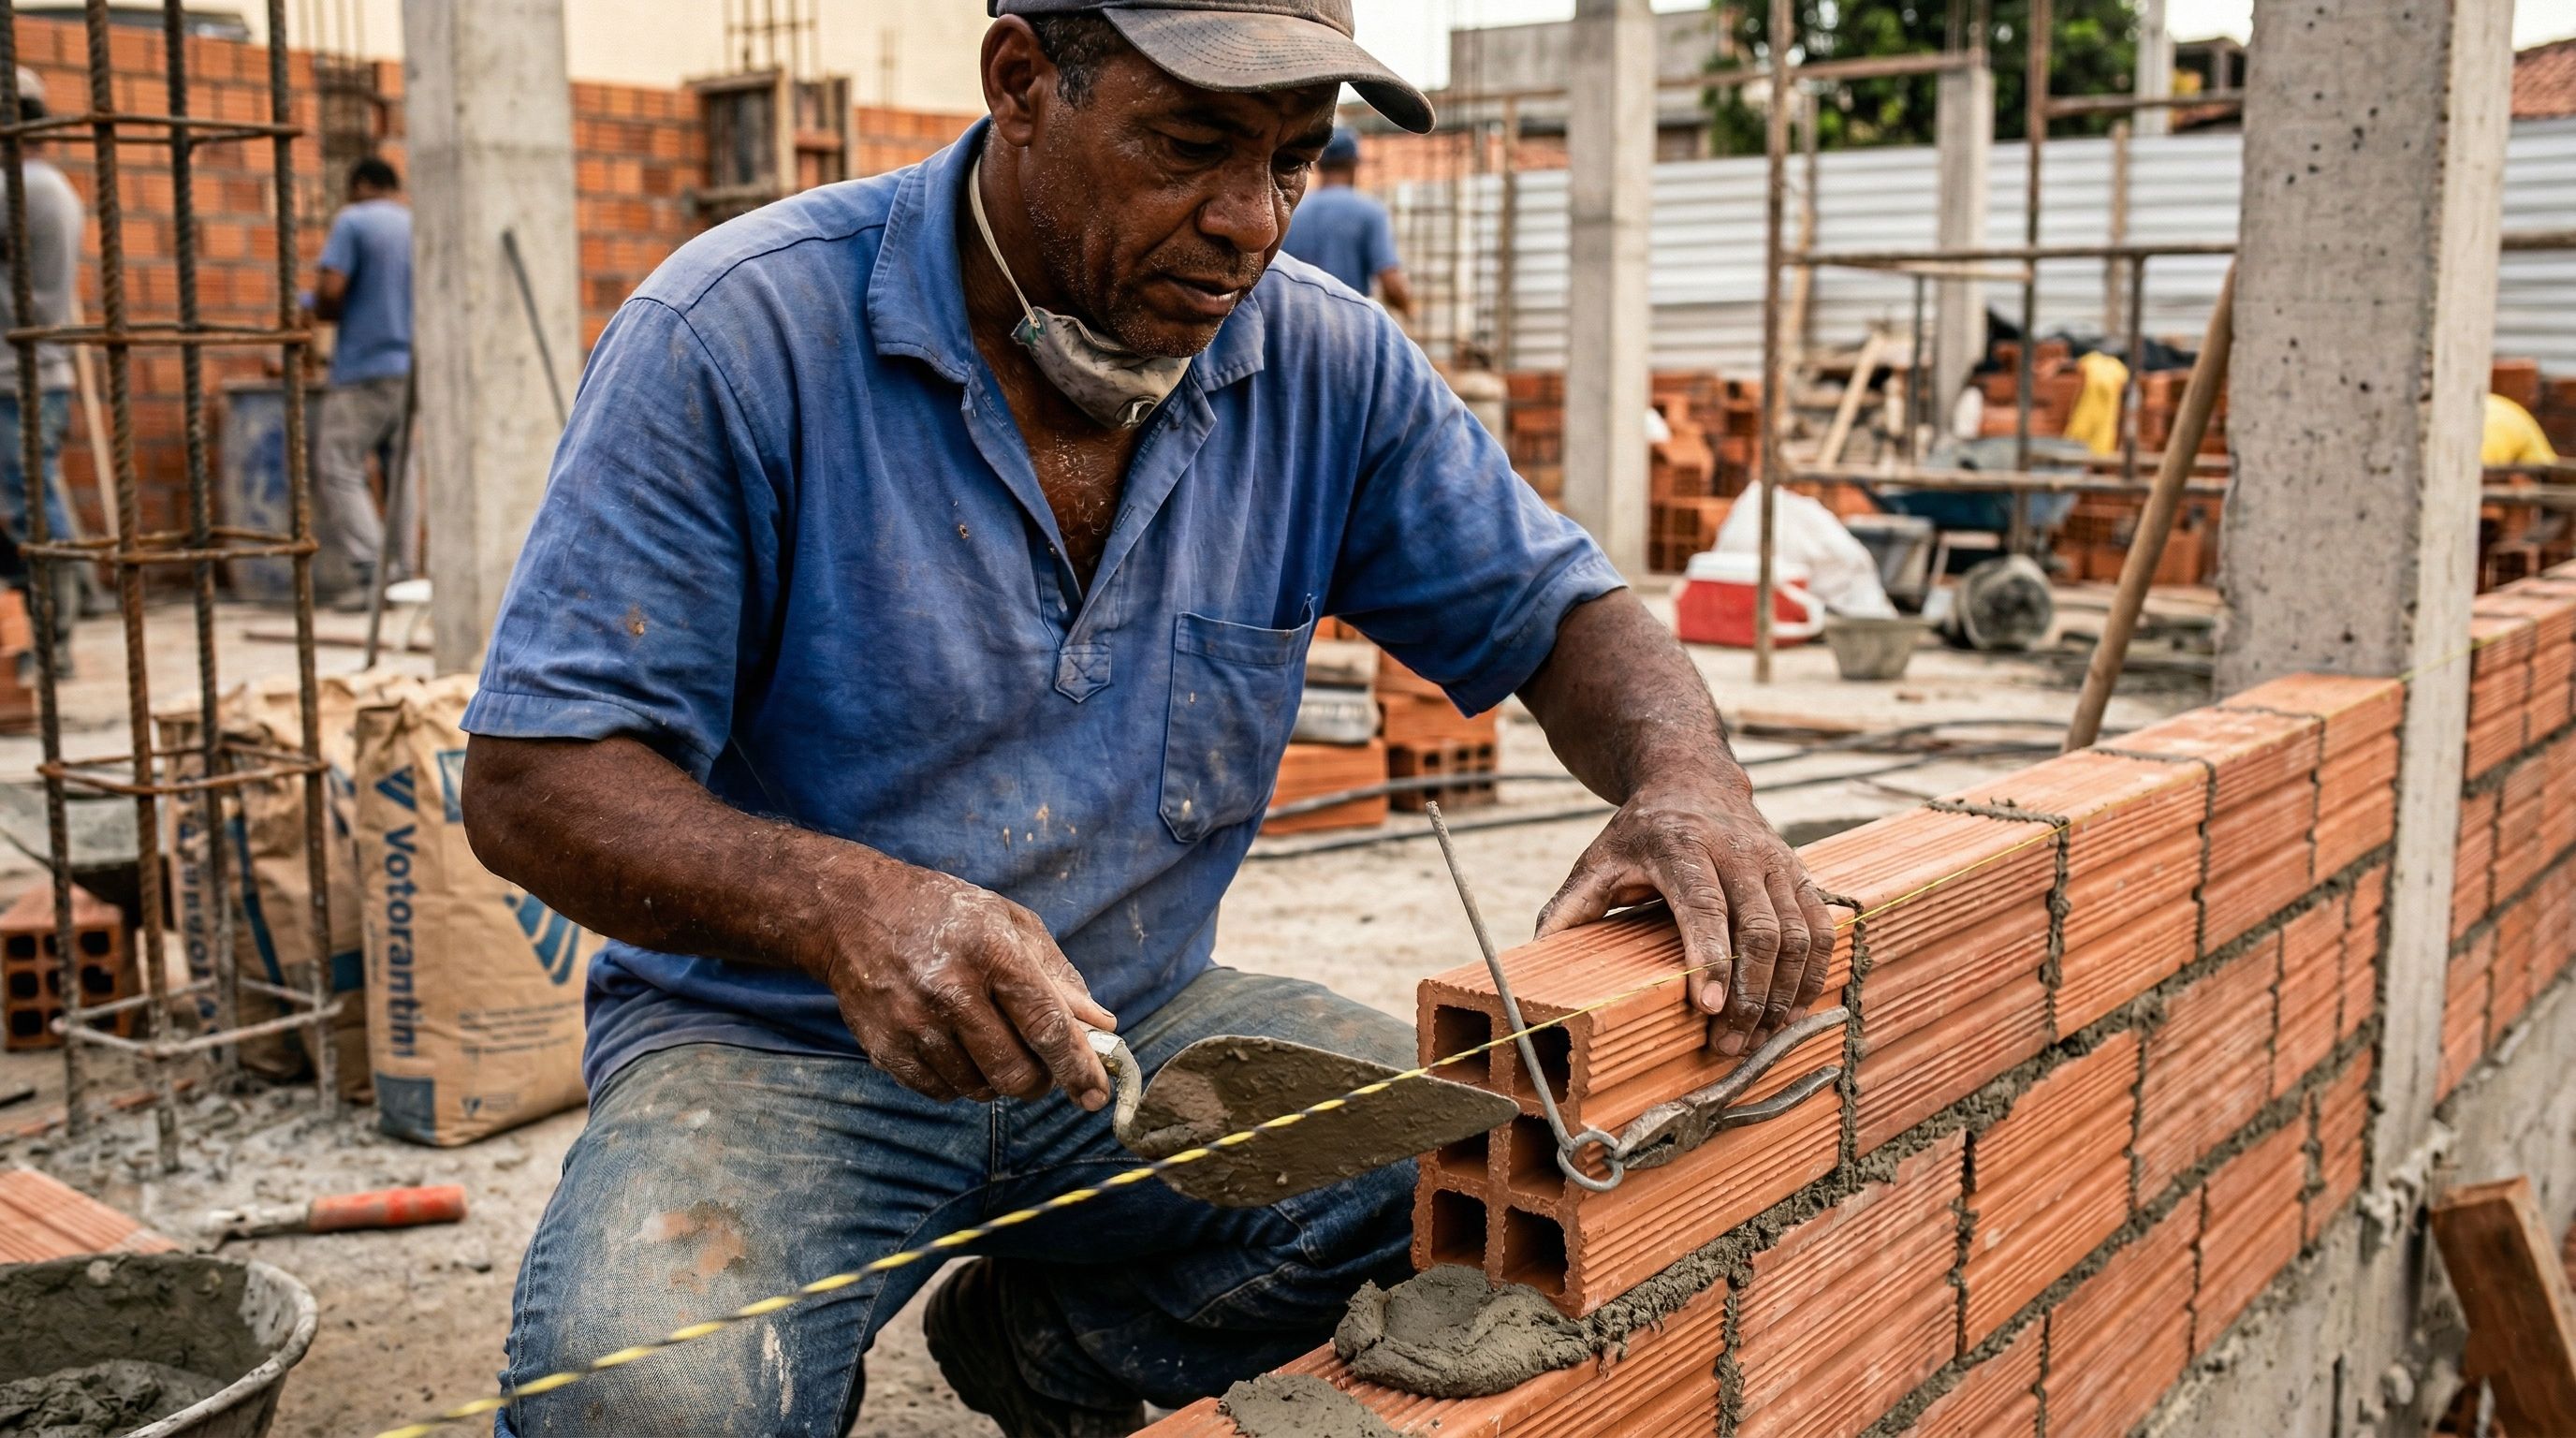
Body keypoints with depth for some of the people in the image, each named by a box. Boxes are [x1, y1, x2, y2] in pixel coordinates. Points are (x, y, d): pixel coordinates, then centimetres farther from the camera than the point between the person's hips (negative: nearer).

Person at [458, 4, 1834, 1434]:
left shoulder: (1327, 365, -3)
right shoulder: (737, 338, -16)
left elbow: (1559, 616, 4)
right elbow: (532, 780, -16)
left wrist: (1687, 779, -20)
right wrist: (839, 904, -36)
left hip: (1140, 1027, 5)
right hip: (774, 1045, -4)